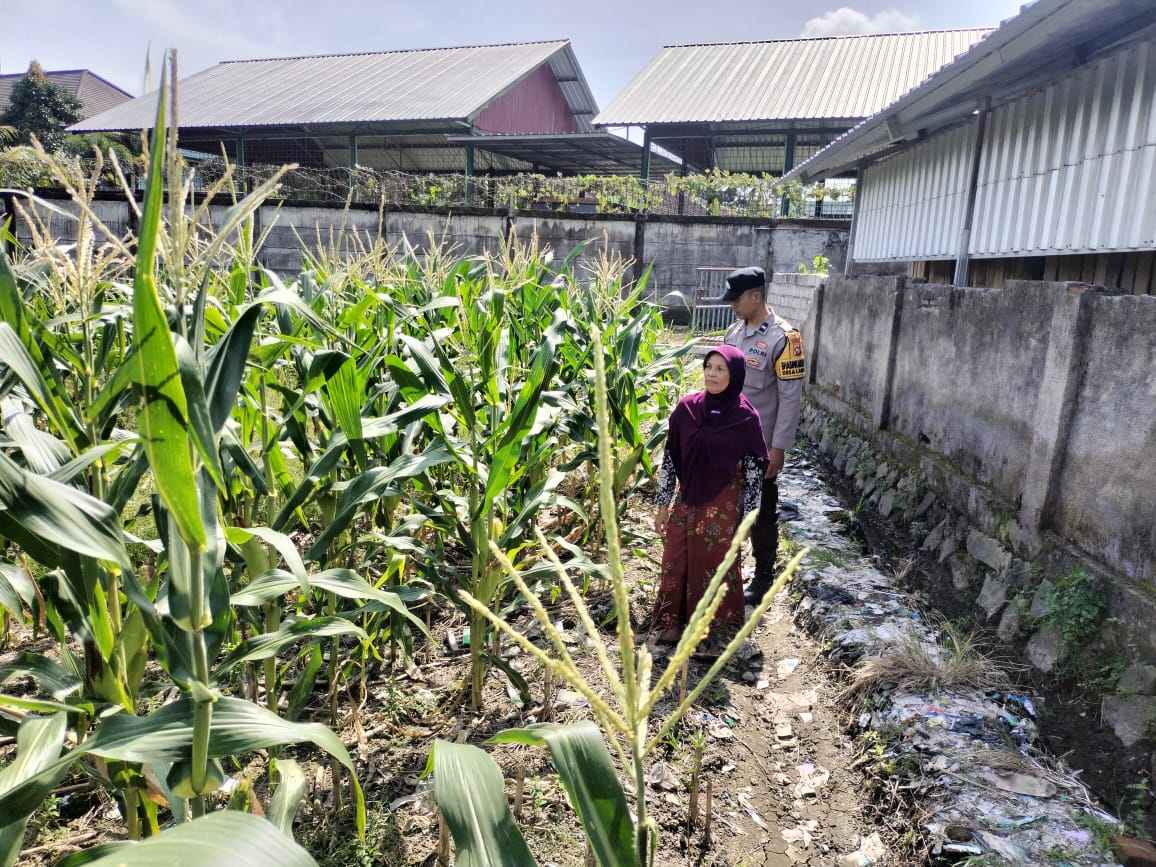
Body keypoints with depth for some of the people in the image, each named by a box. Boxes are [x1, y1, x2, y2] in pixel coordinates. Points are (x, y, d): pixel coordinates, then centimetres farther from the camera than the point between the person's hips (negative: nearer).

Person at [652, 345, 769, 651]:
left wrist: (747, 517, -4)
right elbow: (670, 458, 2)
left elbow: (755, 471, -5)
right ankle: (673, 623, 30)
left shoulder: (746, 417, -11)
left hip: (723, 507, -3)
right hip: (686, 501, 3)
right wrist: (662, 505, 4)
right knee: (675, 564, 11)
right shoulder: (686, 408, -4)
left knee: (714, 567, 9)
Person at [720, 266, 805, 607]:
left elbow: (791, 397, -16)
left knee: (762, 513, 7)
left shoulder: (783, 337, -16)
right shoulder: (734, 331, 6)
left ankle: (763, 578, 23)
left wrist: (779, 447, -17)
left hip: (760, 445, -6)